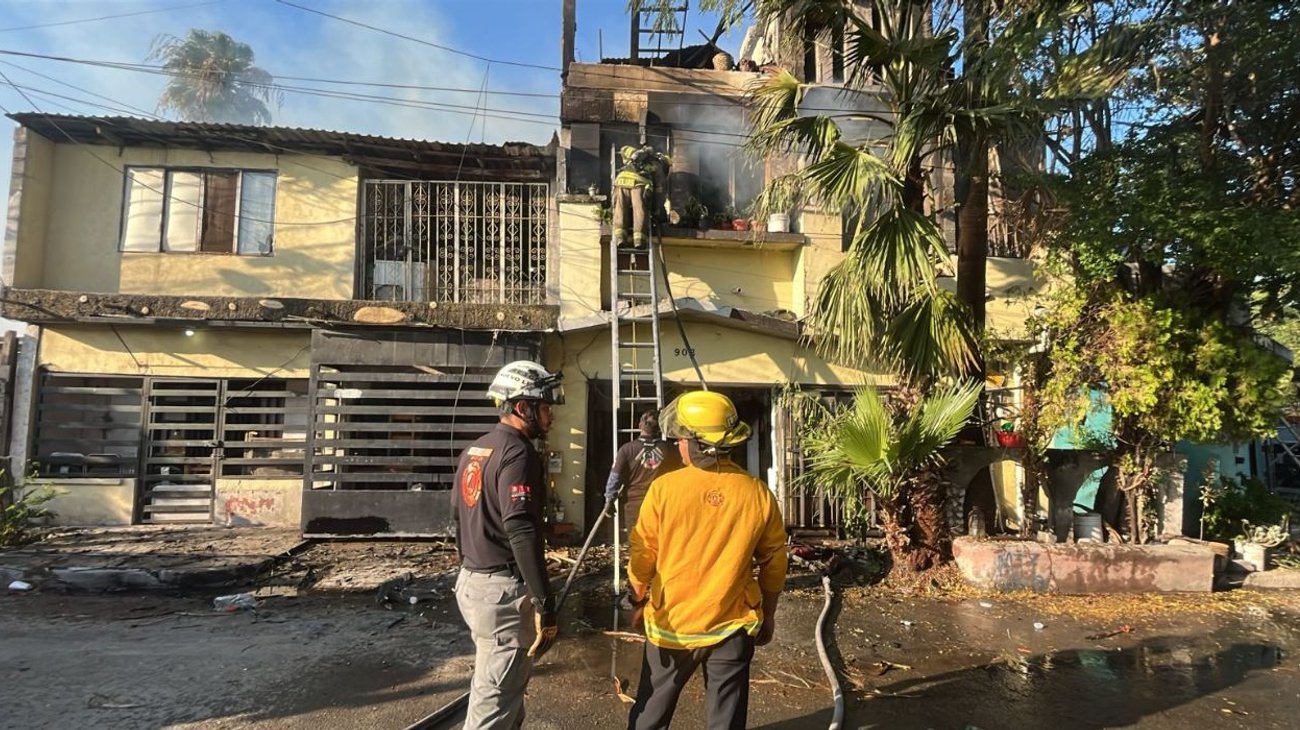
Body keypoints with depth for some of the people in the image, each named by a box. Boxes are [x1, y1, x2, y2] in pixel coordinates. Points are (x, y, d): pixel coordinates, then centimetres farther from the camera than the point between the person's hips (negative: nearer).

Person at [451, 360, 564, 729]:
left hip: (470, 582, 10)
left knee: (498, 684, 24)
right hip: (503, 591, -9)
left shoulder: (474, 450, 11)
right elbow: (522, 533, -26)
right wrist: (545, 604, -24)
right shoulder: (517, 452, -18)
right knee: (495, 700, 1)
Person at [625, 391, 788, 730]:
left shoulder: (664, 489, -15)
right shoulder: (759, 495, -10)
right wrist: (768, 615, 16)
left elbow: (642, 556, -6)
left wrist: (639, 602, 12)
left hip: (671, 623, -1)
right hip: (732, 627, 1)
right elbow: (773, 564, 0)